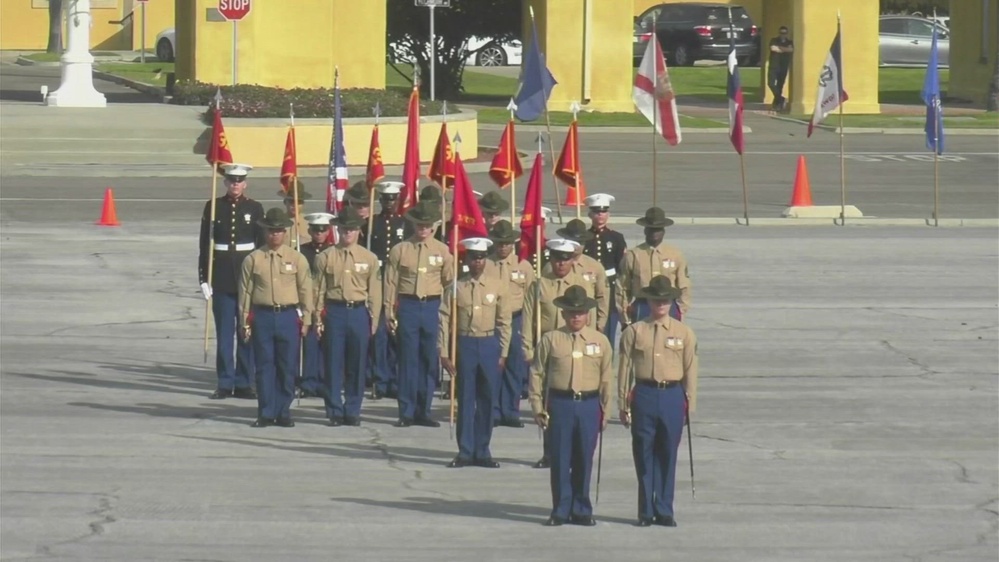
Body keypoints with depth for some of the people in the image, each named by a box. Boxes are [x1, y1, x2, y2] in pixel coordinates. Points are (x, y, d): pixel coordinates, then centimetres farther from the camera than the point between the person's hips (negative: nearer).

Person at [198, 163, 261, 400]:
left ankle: (244, 383, 8)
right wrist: (204, 277, -2)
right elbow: (205, 244, 3)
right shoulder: (213, 207, 4)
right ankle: (225, 383, 6)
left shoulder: (255, 209, 4)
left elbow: (262, 244, 5)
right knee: (224, 333, 1)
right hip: (222, 278, 0)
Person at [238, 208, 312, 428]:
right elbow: (245, 291, 5)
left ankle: (283, 412, 13)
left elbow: (305, 290, 6)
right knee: (264, 366, 1)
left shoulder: (297, 259, 4)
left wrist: (306, 320, 3)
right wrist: (245, 322, 3)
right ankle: (266, 413, 7)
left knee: (287, 367, 4)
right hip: (262, 316, 0)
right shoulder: (253, 259, 3)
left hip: (289, 316, 0)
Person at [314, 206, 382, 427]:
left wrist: (373, 321, 3)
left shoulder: (369, 259, 6)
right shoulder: (326, 257, 4)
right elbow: (319, 289, 6)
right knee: (334, 363, 0)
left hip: (359, 312, 1)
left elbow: (375, 292, 7)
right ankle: (335, 411, 7)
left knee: (357, 365, 4)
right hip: (335, 311, -1)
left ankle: (353, 411, 13)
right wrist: (317, 318, 2)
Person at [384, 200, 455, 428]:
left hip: (432, 306, 1)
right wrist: (390, 313, -1)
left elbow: (449, 281, 10)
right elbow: (391, 282, 3)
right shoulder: (400, 250, 2)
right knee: (408, 360, 0)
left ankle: (423, 411, 13)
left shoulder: (442, 251, 6)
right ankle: (406, 412, 5)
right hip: (408, 306, -1)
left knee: (430, 361, 4)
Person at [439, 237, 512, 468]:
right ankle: (465, 451, 9)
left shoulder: (498, 285, 2)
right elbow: (445, 321, -1)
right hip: (464, 345, -1)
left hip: (490, 345, 1)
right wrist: (444, 353, -6)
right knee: (465, 400, 3)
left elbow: (504, 322, 4)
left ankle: (482, 451, 14)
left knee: (487, 400, 6)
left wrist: (503, 353, 1)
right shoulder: (455, 287, -1)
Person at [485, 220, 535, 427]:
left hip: (515, 320, 1)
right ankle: (493, 412, 5)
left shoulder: (523, 266, 6)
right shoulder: (485, 265, 1)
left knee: (514, 368, 3)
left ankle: (511, 412, 10)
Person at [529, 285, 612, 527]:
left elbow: (606, 378, 11)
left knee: (584, 460, 6)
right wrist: (538, 408, 1)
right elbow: (537, 374, 4)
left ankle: (581, 510, 16)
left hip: (589, 405, 1)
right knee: (560, 460, 2)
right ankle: (561, 510, 10)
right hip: (560, 404, -1)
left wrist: (604, 410, 10)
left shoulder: (600, 341, 6)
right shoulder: (551, 340, 1)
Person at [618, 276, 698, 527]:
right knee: (644, 455, 2)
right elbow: (624, 369, 5)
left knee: (667, 455, 5)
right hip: (644, 395, -1)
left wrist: (689, 403, 4)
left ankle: (664, 510, 13)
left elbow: (690, 370, 8)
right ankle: (646, 511, 9)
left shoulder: (684, 334, 6)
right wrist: (623, 404, 3)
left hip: (673, 396, 1)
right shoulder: (634, 332, 3)